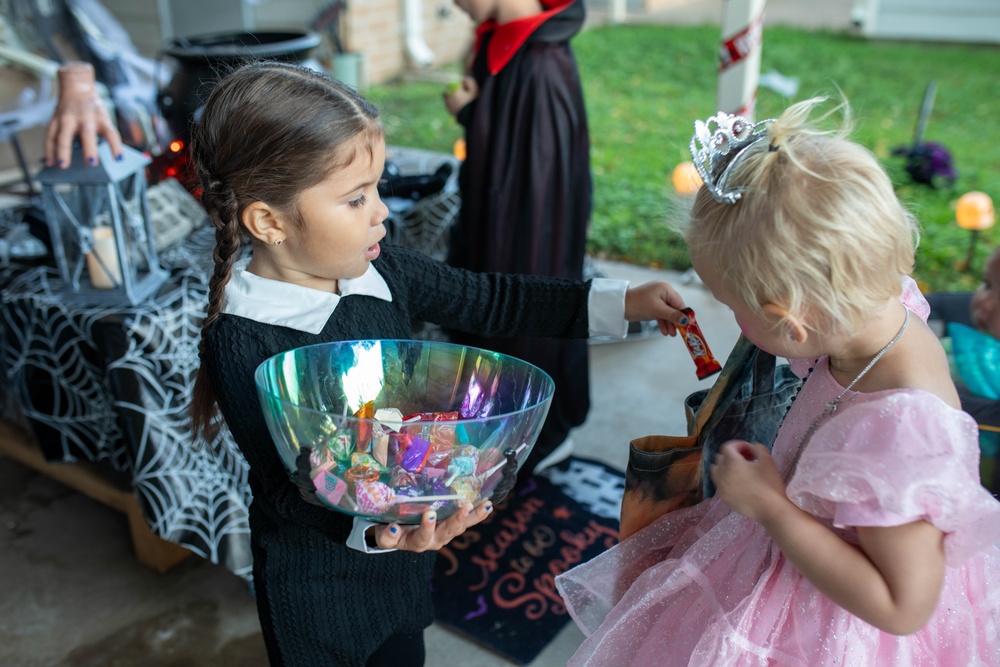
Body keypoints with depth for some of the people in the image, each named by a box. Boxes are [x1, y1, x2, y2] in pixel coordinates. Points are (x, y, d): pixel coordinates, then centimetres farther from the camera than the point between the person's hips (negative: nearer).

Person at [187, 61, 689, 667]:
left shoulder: (379, 267, -11)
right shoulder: (242, 343, -29)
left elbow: (486, 300, -3)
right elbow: (288, 489, -26)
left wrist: (620, 302, -5)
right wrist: (372, 526, -44)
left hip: (405, 534, 6)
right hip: (319, 574, -5)